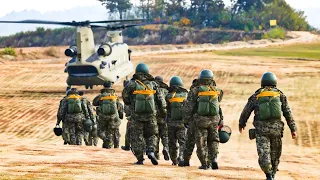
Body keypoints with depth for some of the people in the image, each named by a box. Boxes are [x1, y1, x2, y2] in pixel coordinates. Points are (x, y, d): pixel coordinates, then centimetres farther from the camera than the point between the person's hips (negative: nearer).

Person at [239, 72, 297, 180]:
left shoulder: (256, 96, 9)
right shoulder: (280, 95, 10)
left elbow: (246, 112, 15)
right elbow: (288, 113, 4)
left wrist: (241, 124, 32)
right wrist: (293, 129, 6)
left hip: (261, 128, -1)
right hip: (276, 127, 1)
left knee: (263, 153, -7)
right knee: (275, 153, 17)